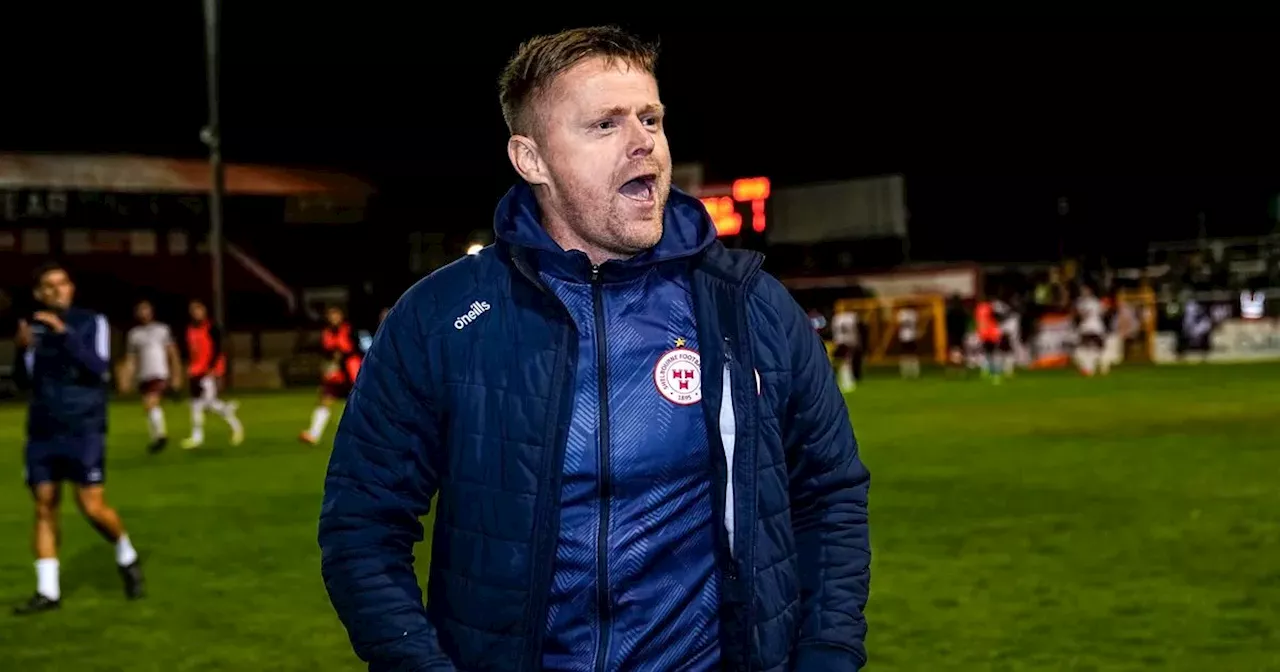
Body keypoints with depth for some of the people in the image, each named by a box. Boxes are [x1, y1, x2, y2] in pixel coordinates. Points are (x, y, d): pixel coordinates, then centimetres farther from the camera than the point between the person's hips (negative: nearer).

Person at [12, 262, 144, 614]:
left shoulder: (92, 322, -3)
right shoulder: (34, 327, 8)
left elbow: (98, 367, -17)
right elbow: (25, 381, 7)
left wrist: (64, 332, -25)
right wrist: (23, 350, -12)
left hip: (83, 430, -4)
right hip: (42, 432, 4)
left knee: (93, 507, -7)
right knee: (44, 508, 2)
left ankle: (127, 558, 19)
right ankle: (47, 591, 6)